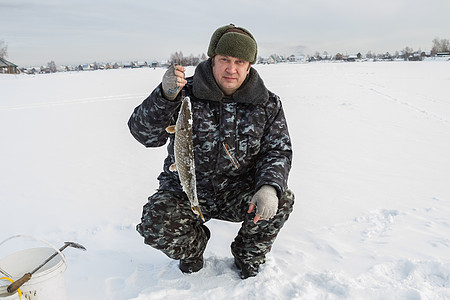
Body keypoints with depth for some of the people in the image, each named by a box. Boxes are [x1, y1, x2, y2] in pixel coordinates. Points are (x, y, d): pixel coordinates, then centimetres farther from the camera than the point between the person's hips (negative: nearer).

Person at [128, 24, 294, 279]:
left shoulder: (267, 104, -2)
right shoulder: (186, 95, -10)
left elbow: (278, 151, -3)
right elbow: (146, 134, -17)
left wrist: (269, 187, -24)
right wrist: (165, 96, -36)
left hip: (239, 192, 2)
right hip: (185, 192, -1)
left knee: (281, 201, -23)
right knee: (156, 224, -26)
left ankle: (248, 257, 9)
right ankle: (193, 247, 14)